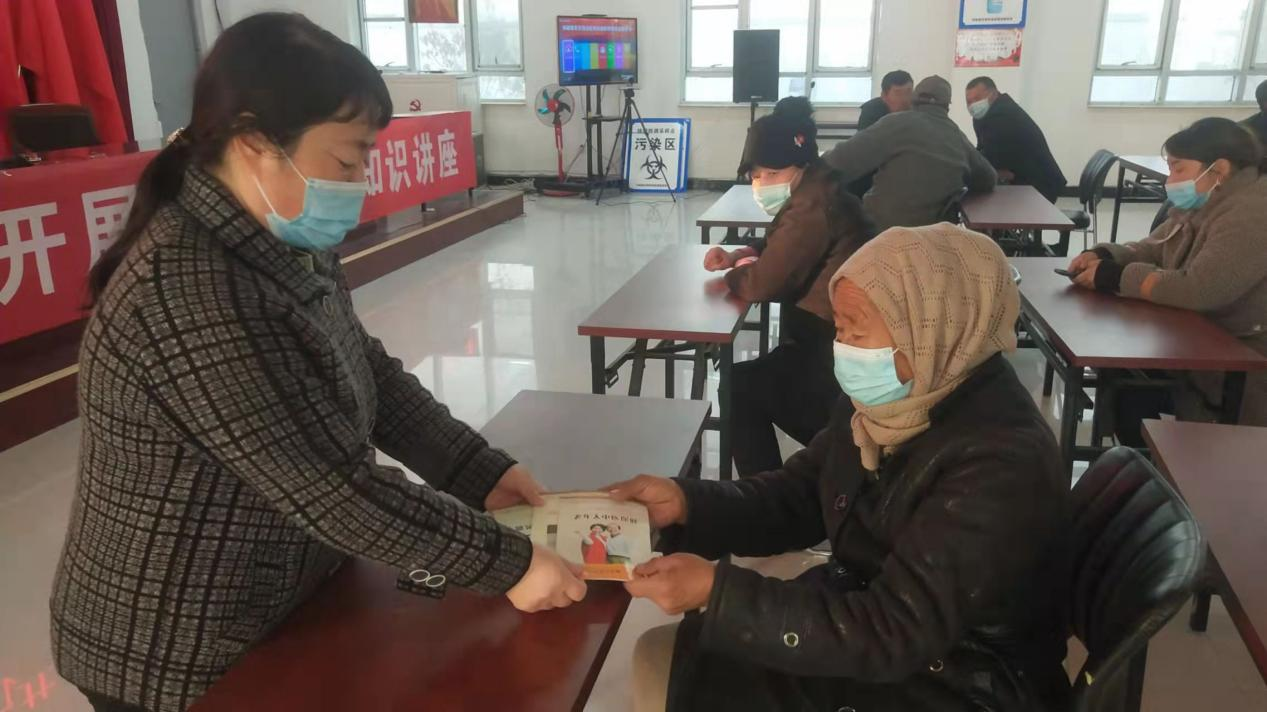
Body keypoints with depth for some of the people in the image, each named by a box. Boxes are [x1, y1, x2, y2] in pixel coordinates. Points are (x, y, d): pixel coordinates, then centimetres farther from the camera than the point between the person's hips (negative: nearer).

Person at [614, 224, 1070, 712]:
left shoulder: (1002, 467, -29)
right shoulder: (888, 397, -4)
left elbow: (890, 635, -30)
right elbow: (798, 497, 6)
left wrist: (716, 589, -32)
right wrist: (687, 502, -10)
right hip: (861, 614, 7)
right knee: (661, 658, 2)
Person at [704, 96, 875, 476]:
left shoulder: (813, 206, -22)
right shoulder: (820, 190, 10)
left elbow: (759, 284, -24)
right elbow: (779, 248, 26)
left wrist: (739, 270, -1)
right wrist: (740, 255, 7)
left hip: (834, 352, -11)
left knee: (739, 388, -3)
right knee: (751, 382, 23)